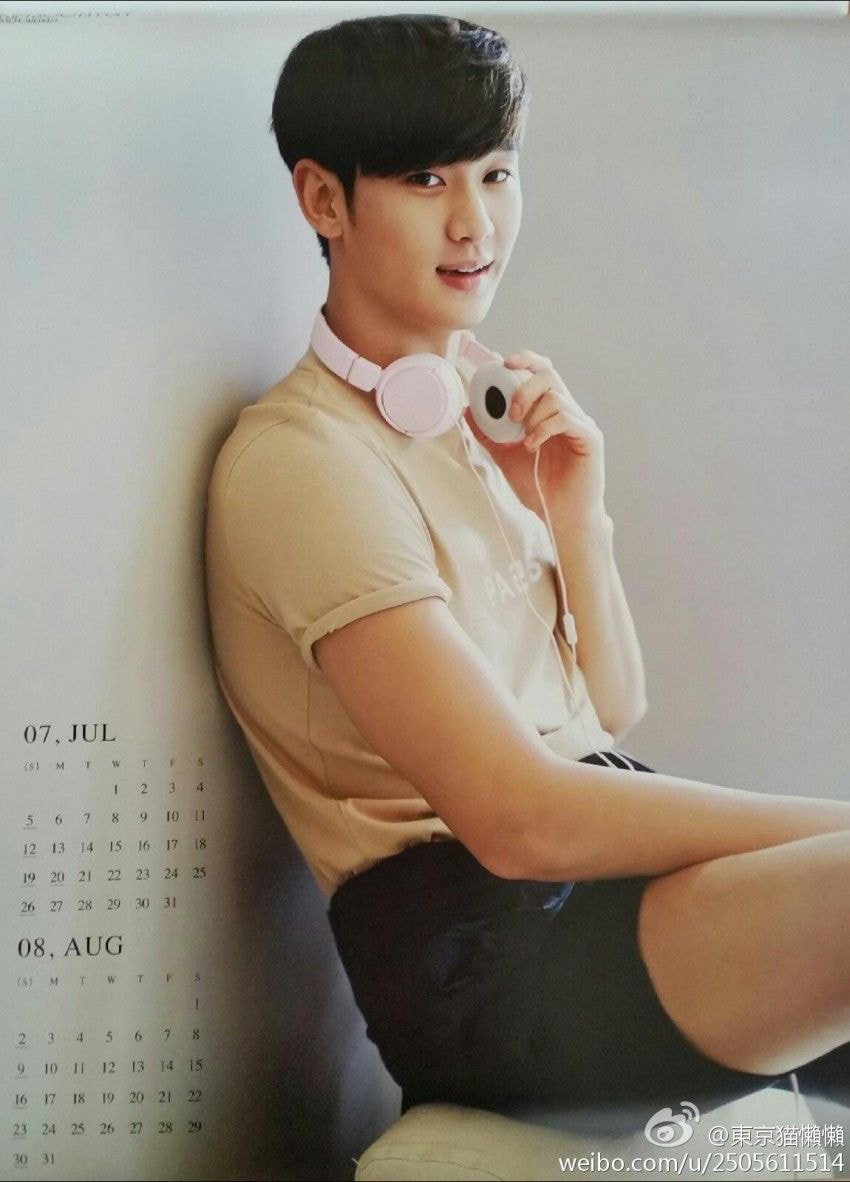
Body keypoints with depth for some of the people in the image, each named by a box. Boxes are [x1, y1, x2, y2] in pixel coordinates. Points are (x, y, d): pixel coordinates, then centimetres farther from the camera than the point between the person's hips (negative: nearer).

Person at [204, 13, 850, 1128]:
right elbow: (520, 817, -20)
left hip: (606, 862, 8)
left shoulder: (479, 415, 12)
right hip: (473, 943, -8)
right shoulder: (304, 456, -13)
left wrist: (577, 519, 0)